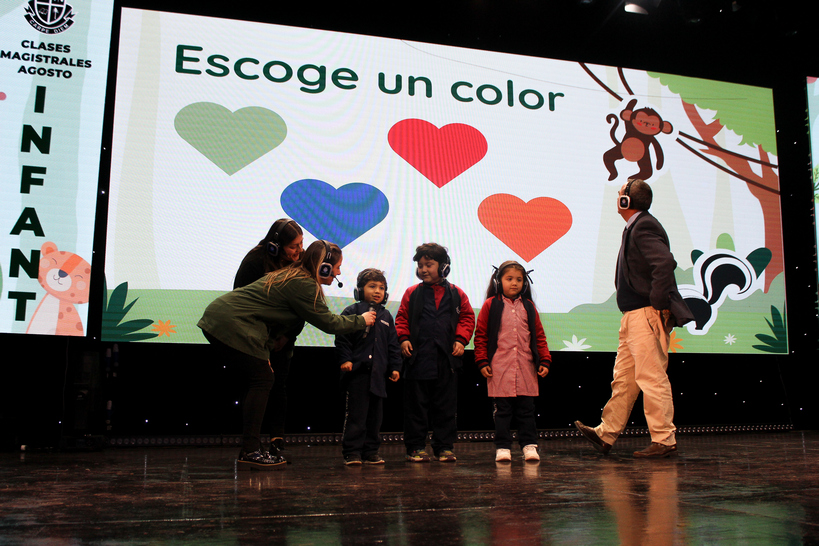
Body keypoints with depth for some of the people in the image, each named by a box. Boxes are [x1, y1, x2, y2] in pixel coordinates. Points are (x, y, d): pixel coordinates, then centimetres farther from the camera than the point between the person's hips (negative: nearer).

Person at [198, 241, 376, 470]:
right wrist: (361, 320, 5)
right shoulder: (303, 285, -14)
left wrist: (263, 352, 18)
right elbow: (327, 323, -10)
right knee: (262, 380, -4)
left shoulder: (290, 276, 18)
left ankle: (252, 448, 17)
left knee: (257, 380, 13)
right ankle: (250, 453, -2)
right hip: (233, 326, -10)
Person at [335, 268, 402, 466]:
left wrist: (395, 367, 12)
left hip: (378, 373, 6)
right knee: (356, 414, -4)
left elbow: (393, 345, 18)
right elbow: (342, 338, -3)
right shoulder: (352, 312, 1)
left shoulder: (386, 316, 16)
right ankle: (351, 452, 3)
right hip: (357, 372, -5)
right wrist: (345, 359, -14)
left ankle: (371, 451, 19)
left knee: (376, 414, 10)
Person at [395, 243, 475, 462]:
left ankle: (444, 447, 16)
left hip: (446, 360, 1)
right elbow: (402, 319, 8)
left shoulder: (456, 294, 7)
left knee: (445, 407, 6)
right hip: (418, 358, 0)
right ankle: (415, 447, 14)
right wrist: (404, 339, -6)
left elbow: (467, 318, 10)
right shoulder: (412, 293, 6)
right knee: (416, 406, 4)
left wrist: (461, 340, -2)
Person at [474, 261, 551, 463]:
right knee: (502, 409, 2)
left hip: (526, 368, 3)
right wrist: (482, 362, -3)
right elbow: (481, 335, 3)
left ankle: (529, 445, 14)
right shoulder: (491, 305, 2)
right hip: (499, 368, -2)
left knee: (526, 408, 6)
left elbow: (539, 336, 14)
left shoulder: (528, 306, 11)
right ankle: (502, 447, 10)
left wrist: (544, 361, 7)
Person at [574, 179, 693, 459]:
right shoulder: (634, 227, 17)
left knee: (652, 378, -4)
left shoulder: (644, 227, -14)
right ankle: (605, 434, 18)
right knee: (623, 377, 12)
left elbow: (665, 263, -27)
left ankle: (664, 440, 5)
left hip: (647, 315, -11)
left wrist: (658, 304, -23)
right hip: (633, 316, 11)